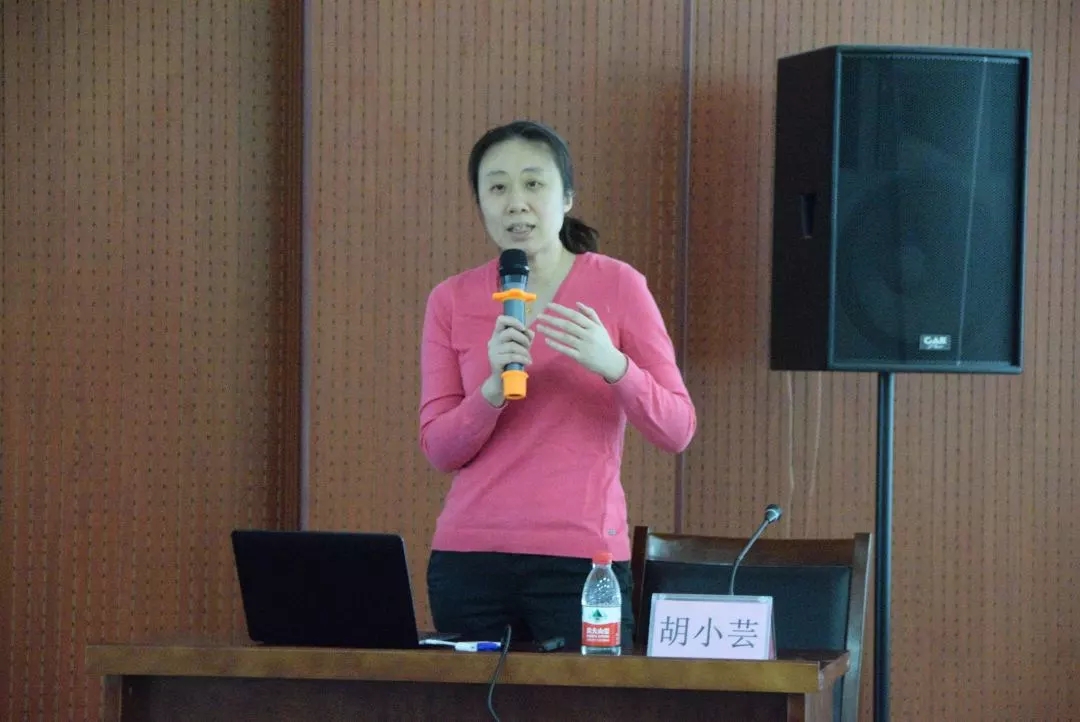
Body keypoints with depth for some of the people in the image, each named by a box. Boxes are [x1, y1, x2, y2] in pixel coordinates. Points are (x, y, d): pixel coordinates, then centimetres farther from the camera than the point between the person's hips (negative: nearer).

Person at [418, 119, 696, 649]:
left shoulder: (618, 286, 2)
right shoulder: (451, 301, 8)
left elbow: (677, 431, -2)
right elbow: (438, 449, 3)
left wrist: (612, 365, -19)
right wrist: (495, 388, -14)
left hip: (580, 557, -2)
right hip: (470, 555, 2)